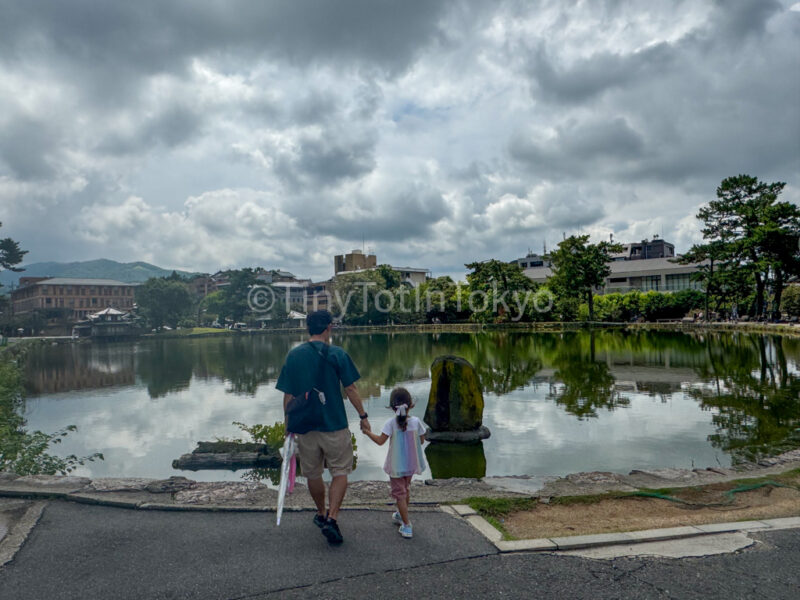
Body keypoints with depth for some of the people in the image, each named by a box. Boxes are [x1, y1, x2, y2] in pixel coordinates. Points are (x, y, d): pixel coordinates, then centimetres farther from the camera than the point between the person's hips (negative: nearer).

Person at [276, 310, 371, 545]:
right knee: (340, 472, 8)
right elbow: (351, 389, -8)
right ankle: (331, 518, -5)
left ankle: (321, 514, 35)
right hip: (335, 425, -3)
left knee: (313, 474, 18)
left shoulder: (293, 355, 1)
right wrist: (363, 416, 3)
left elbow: (287, 395, 2)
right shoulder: (337, 354, -8)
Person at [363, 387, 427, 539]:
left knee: (399, 493, 5)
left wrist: (368, 432, -3)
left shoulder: (391, 423, -18)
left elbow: (380, 441, -18)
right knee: (406, 489, 25)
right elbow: (422, 441, 0)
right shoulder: (416, 421, -9)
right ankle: (401, 515, 44)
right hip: (411, 464, 4)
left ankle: (406, 526, 3)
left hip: (396, 466, -4)